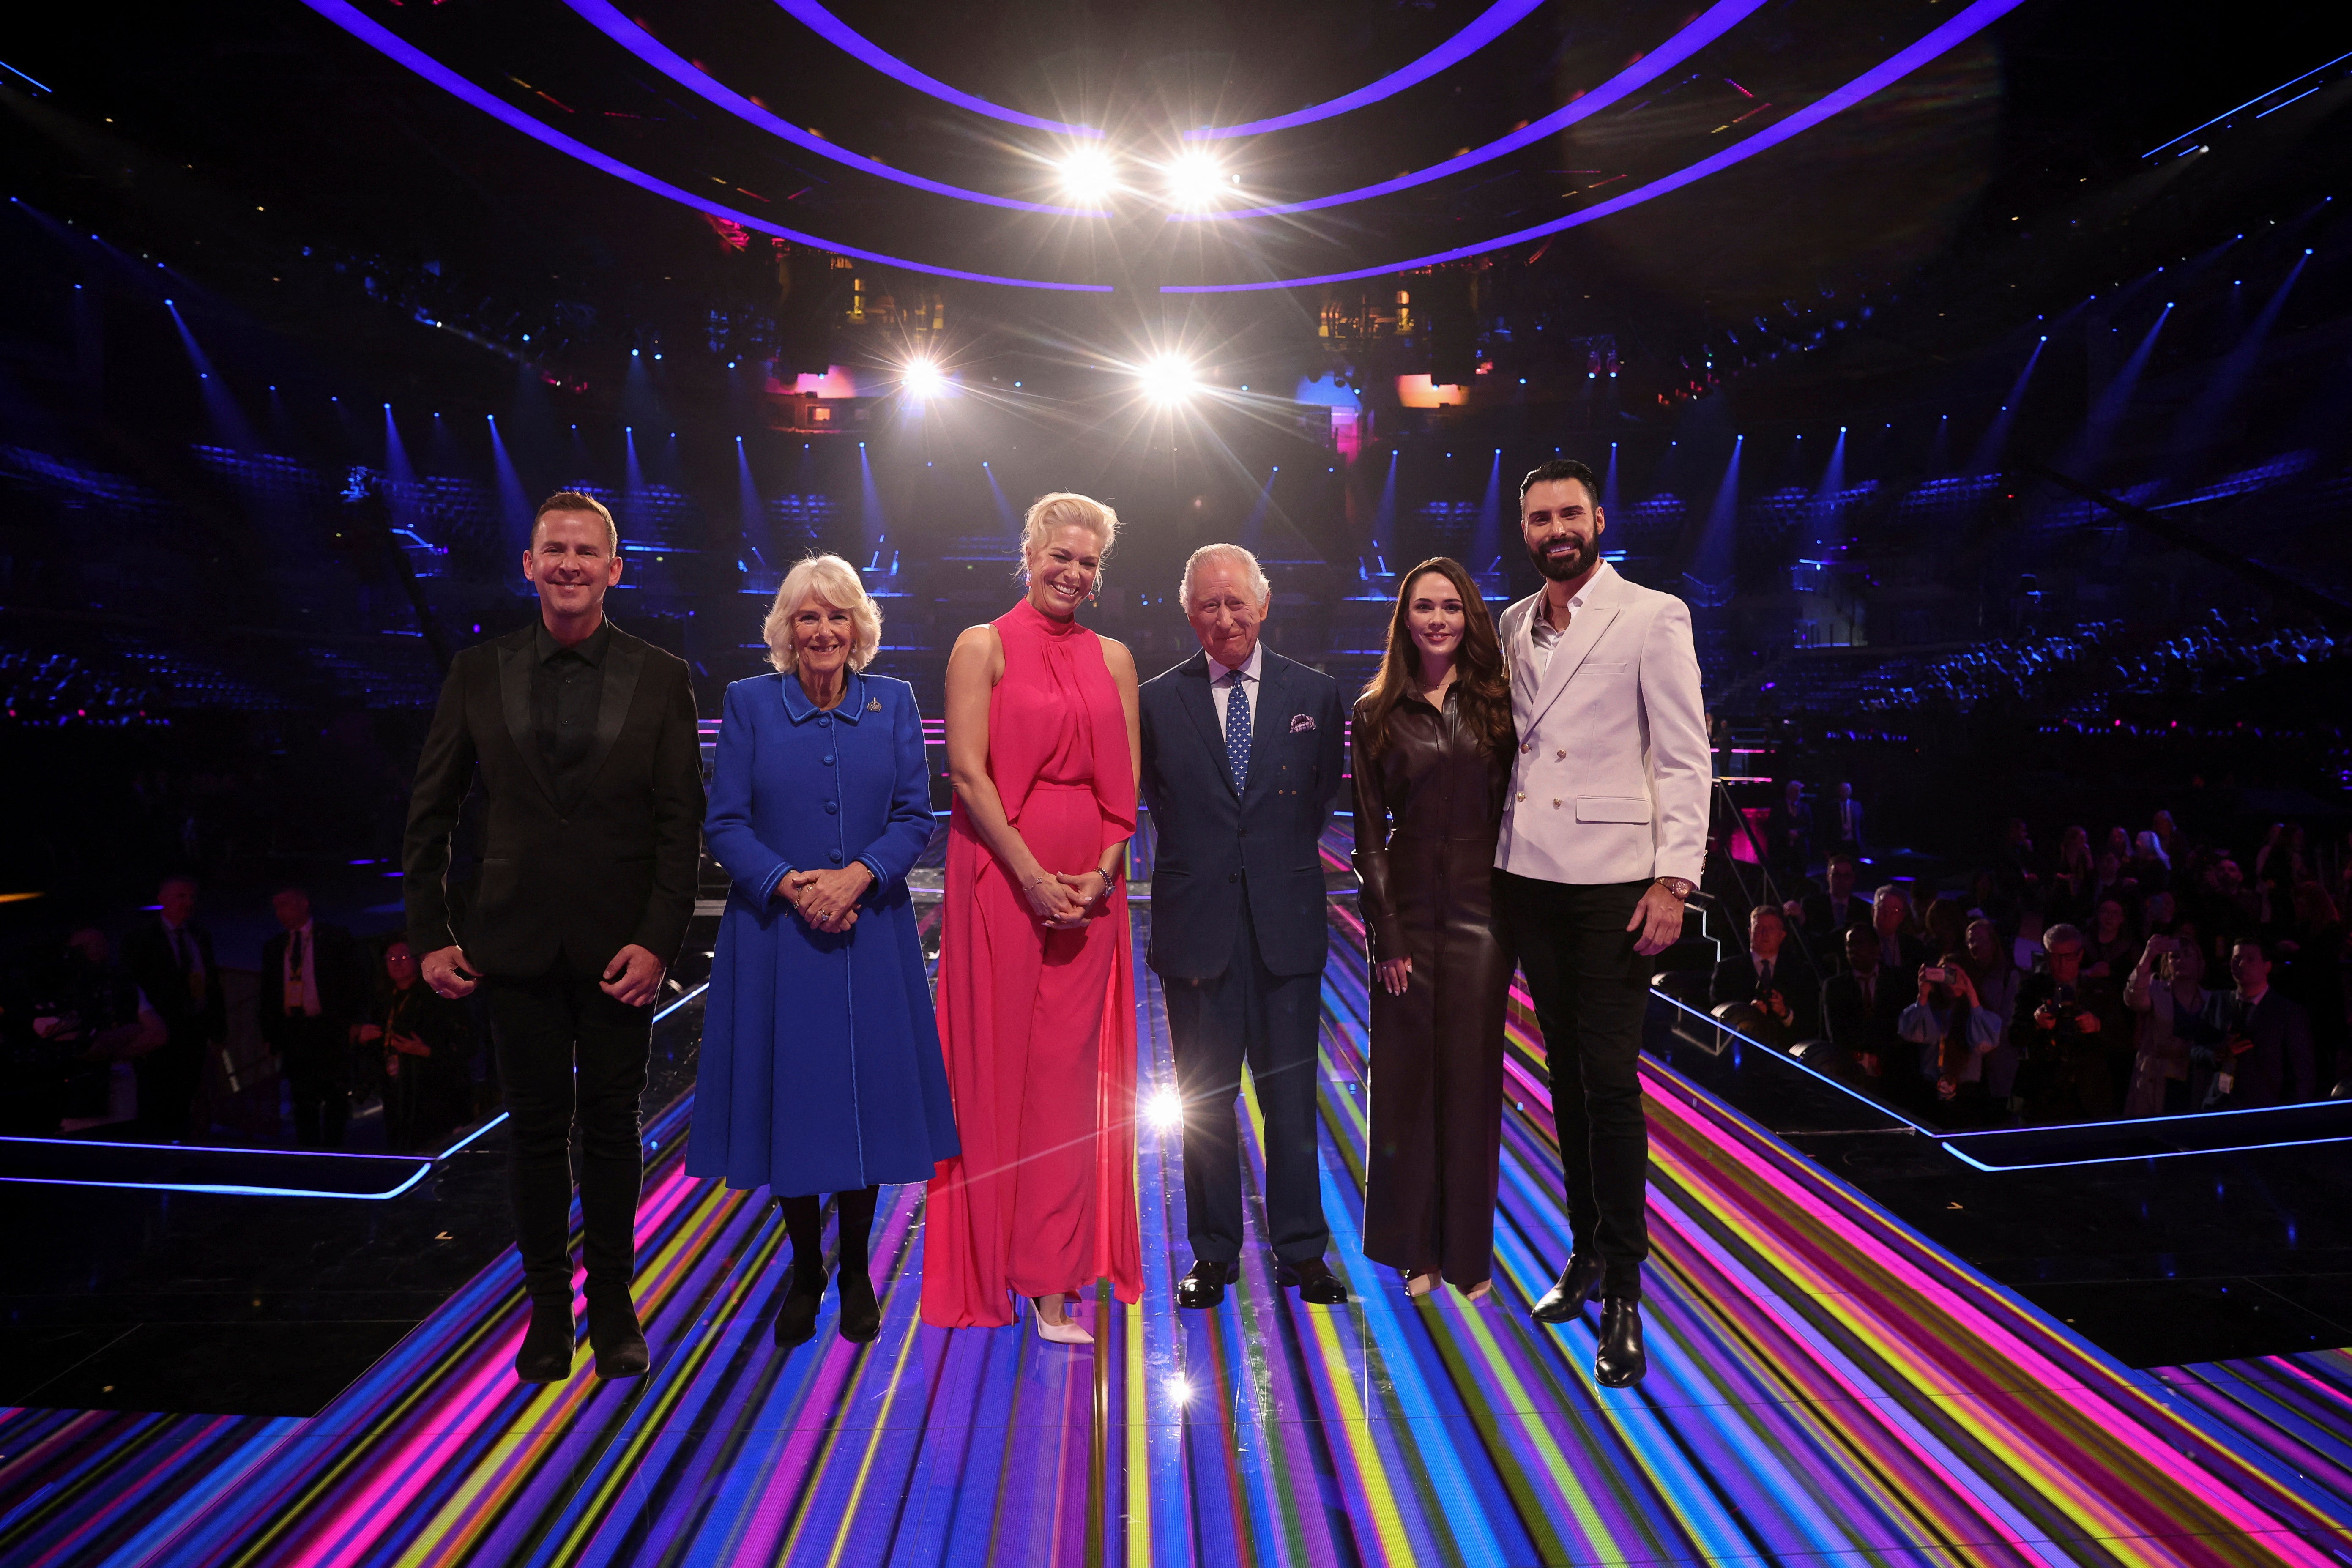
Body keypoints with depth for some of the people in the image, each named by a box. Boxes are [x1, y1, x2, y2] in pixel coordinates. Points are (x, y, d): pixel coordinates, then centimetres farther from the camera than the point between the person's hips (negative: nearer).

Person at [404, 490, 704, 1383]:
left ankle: (613, 1308, 23)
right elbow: (429, 812, 9)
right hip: (517, 942, 1)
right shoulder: (478, 674, 5)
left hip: (620, 947, -1)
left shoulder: (661, 679, 0)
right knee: (536, 1128, 9)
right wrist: (428, 935, 3)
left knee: (611, 1125, 9)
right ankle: (548, 1311, 24)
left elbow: (682, 823, -2)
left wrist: (658, 941, -10)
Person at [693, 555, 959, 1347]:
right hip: (775, 936, -1)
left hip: (871, 937, 1)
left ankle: (856, 1268, 27)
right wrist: (790, 885, -17)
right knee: (788, 1100, 7)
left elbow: (915, 817, -1)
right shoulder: (749, 703, 0)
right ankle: (804, 1269, 28)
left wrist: (858, 875, -17)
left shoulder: (894, 702, 3)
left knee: (868, 1097, 7)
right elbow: (724, 825, -3)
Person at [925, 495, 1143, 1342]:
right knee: (998, 1066, 3)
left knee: (1070, 1074, 5)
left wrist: (1102, 873, -6)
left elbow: (1126, 781, 9)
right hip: (1001, 879, -3)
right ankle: (990, 1267, 19)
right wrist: (1032, 875, -13)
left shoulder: (1113, 658, 13)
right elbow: (967, 769, -7)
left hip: (1091, 889, 4)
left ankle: (1053, 1279, 15)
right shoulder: (984, 646, 2)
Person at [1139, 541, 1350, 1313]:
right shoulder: (1157, 700, 2)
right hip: (1197, 926, 0)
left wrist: (1285, 862, 8)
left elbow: (1325, 794, 12)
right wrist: (1199, 861, 4)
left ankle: (1301, 1251, 23)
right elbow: (1156, 803, 9)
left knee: (1292, 1098, 8)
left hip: (1285, 922, 0)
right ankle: (1213, 1252, 24)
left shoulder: (1315, 693, 5)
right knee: (1205, 1100, 9)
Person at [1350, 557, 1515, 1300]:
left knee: (1472, 1077, 6)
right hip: (1408, 910, 0)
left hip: (1481, 908, 0)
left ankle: (1469, 1252, 21)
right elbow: (1369, 834, 1)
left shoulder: (1498, 702, 4)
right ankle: (1415, 1248, 22)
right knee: (1406, 1077, 6)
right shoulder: (1376, 715, 4)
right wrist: (1385, 938, -6)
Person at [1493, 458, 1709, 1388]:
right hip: (1527, 876, 5)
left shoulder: (1652, 617, -3)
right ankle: (1586, 1250, 27)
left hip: (1613, 881, -5)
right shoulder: (1514, 626, 13)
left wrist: (1674, 880, -14)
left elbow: (1685, 757, -7)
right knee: (1565, 1072, 13)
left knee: (1610, 1080, -3)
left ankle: (1622, 1290, 10)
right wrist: (1489, 854, 7)